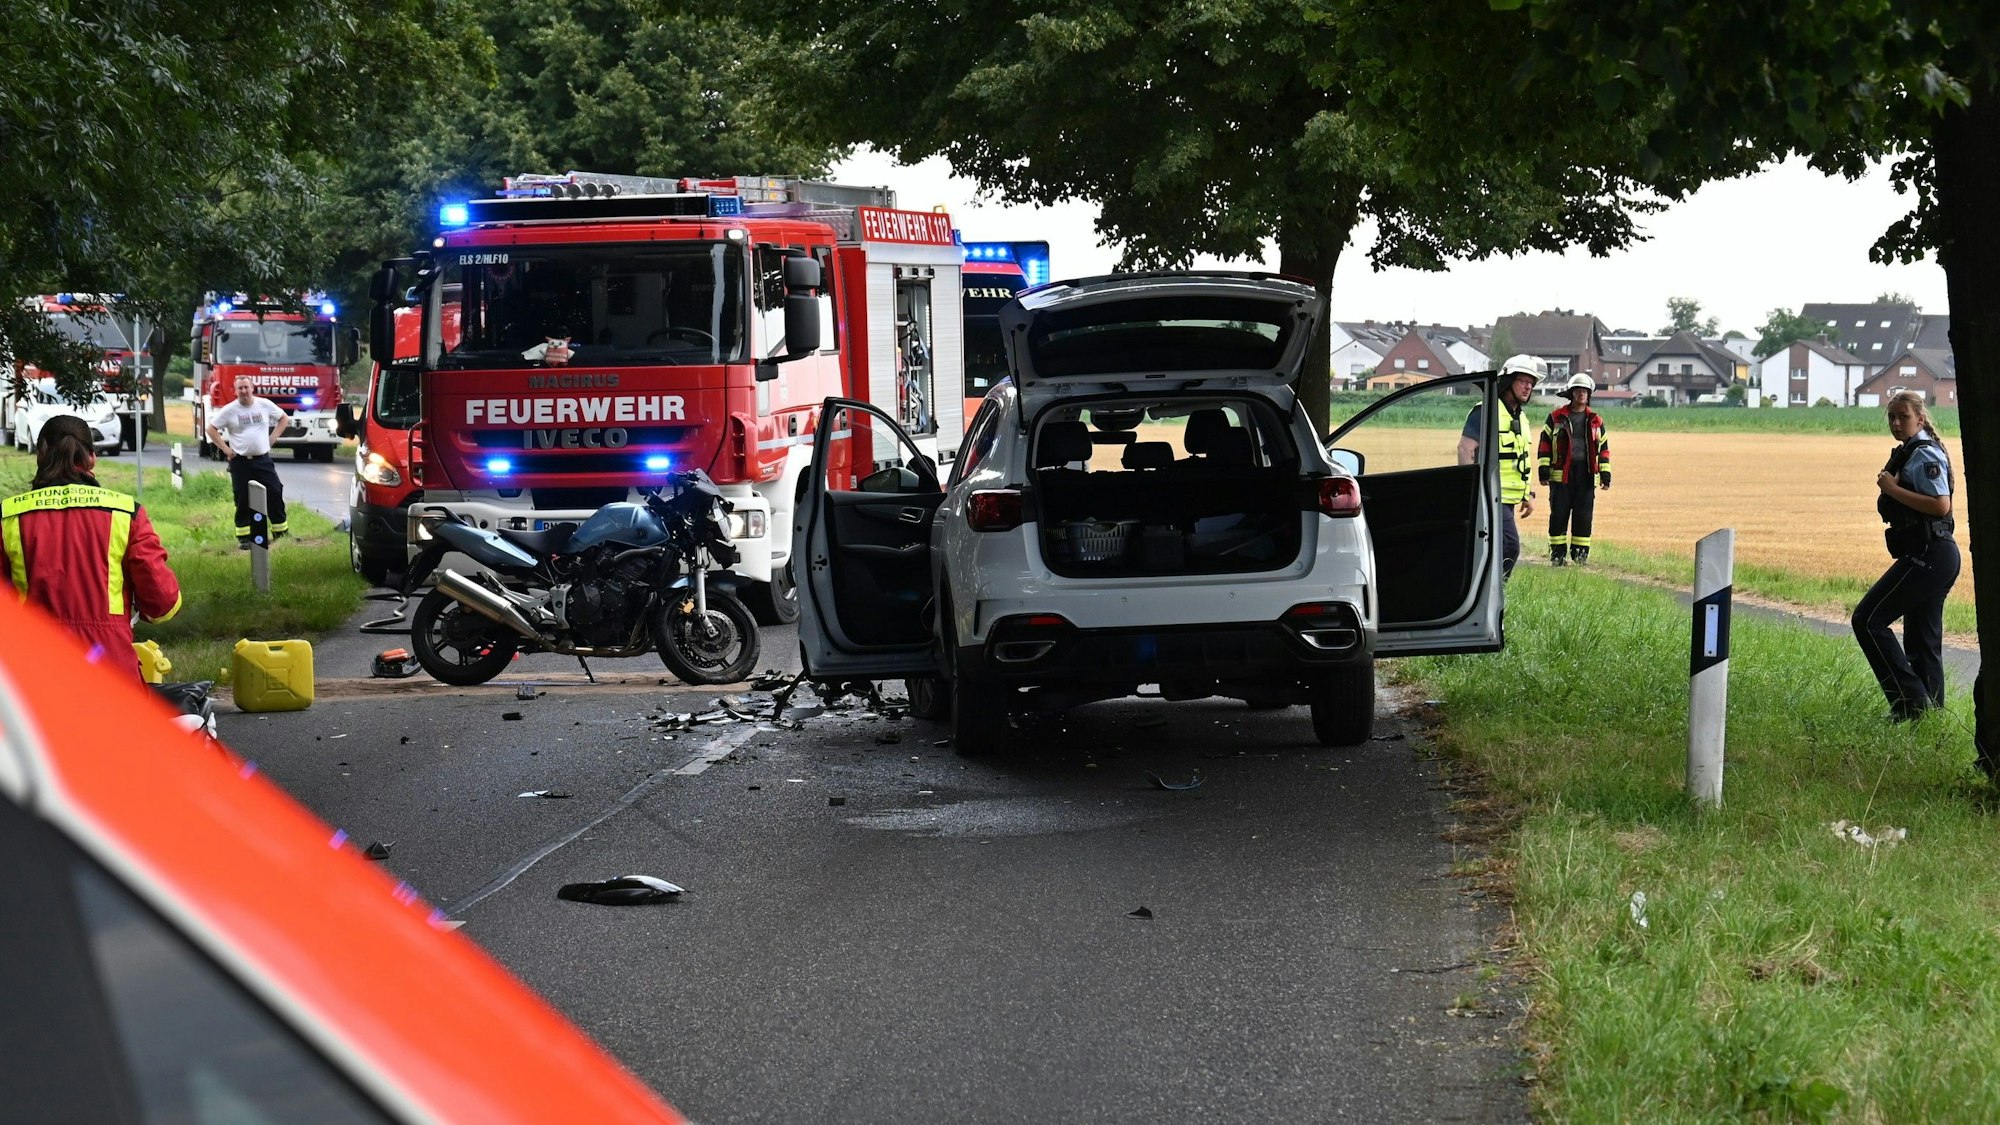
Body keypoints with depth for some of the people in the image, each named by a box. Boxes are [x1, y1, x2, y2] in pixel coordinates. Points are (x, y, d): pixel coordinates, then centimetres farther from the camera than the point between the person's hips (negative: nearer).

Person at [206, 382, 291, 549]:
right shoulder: (229, 410, -4)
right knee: (243, 501, -1)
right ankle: (244, 538, 7)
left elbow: (284, 418, 14)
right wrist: (225, 449, -3)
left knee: (275, 494, -2)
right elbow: (211, 429, 3)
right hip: (240, 462, -2)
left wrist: (273, 437, 5)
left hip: (263, 460, 2)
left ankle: (281, 534, 9)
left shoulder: (265, 405, 1)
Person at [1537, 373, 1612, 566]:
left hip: (1587, 474, 2)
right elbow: (1545, 443, 6)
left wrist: (1605, 472, 8)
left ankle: (1580, 553, 10)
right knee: (1559, 514, -2)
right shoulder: (1556, 418, 6)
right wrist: (1543, 467, -3)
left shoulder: (1596, 421, 13)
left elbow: (1603, 447, 16)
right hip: (1561, 473, -2)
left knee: (1584, 515, 1)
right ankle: (1557, 553, 5)